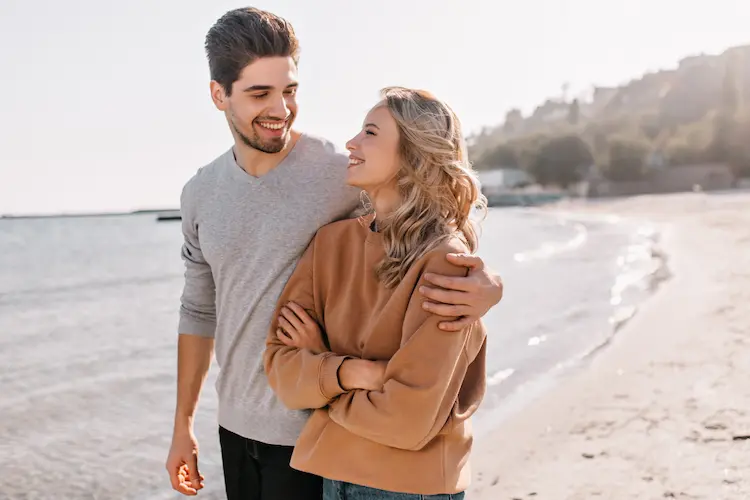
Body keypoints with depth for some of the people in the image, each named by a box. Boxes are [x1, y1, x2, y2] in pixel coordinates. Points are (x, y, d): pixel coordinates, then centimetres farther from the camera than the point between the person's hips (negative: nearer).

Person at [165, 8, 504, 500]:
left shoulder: (344, 174, -14)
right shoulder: (202, 193, 3)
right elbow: (200, 312, 12)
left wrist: (488, 284, -32)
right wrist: (183, 423, 15)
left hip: (312, 432, -5)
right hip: (235, 424, 5)